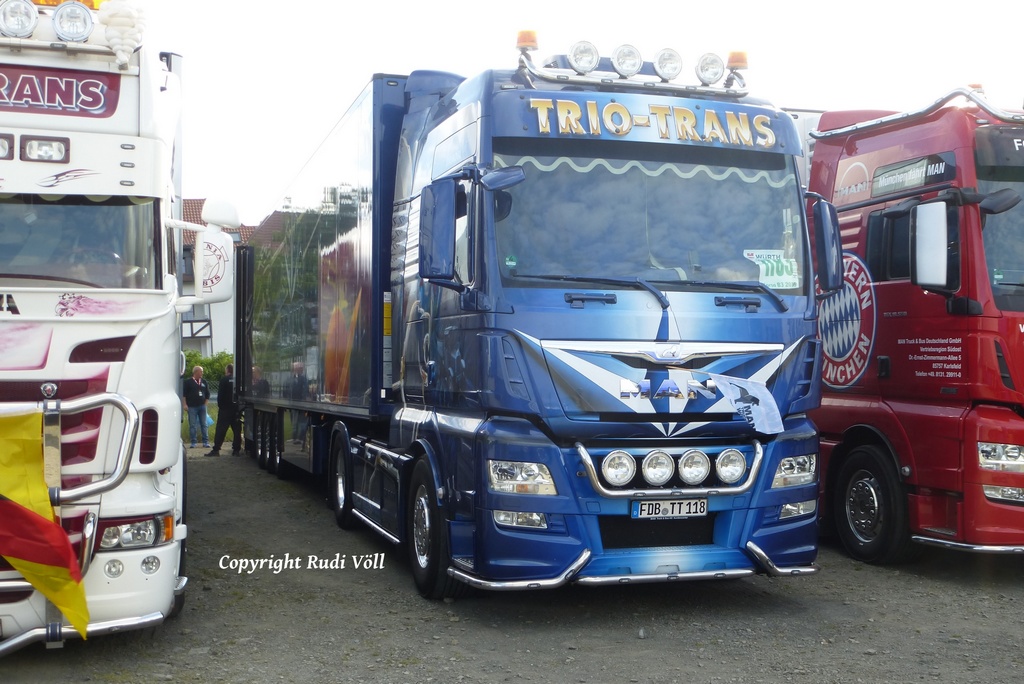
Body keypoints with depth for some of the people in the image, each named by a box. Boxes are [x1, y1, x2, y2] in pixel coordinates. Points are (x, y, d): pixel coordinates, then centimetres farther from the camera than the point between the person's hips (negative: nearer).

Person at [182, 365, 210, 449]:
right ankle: (193, 443, 4)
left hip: (202, 406, 3)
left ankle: (206, 442, 8)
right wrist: (185, 404, -8)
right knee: (192, 425, -1)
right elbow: (183, 394, -1)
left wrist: (205, 404, 9)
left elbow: (207, 394, 17)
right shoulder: (188, 382, 0)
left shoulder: (204, 382, 11)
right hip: (192, 407, -3)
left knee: (204, 424, 4)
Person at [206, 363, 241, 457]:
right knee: (237, 430, 7)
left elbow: (220, 395, -9)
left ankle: (216, 449, -7)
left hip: (225, 408, -4)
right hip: (237, 408, 4)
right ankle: (236, 449, 6)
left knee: (220, 429, -4)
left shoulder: (224, 380, -7)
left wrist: (219, 405, 0)